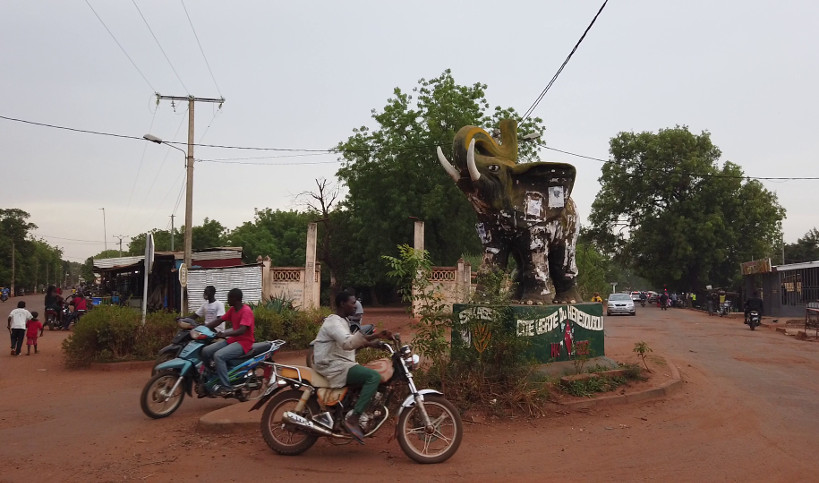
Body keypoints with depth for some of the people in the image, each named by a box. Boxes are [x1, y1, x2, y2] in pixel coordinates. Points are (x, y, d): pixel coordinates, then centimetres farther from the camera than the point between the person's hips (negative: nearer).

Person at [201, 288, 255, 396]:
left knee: (218, 355, -29)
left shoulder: (246, 311, -16)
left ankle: (226, 386, -22)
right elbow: (219, 320, 12)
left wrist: (224, 334, -37)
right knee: (205, 351, -4)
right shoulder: (232, 310, 11)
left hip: (244, 342, -9)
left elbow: (242, 330, -27)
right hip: (232, 340, 9)